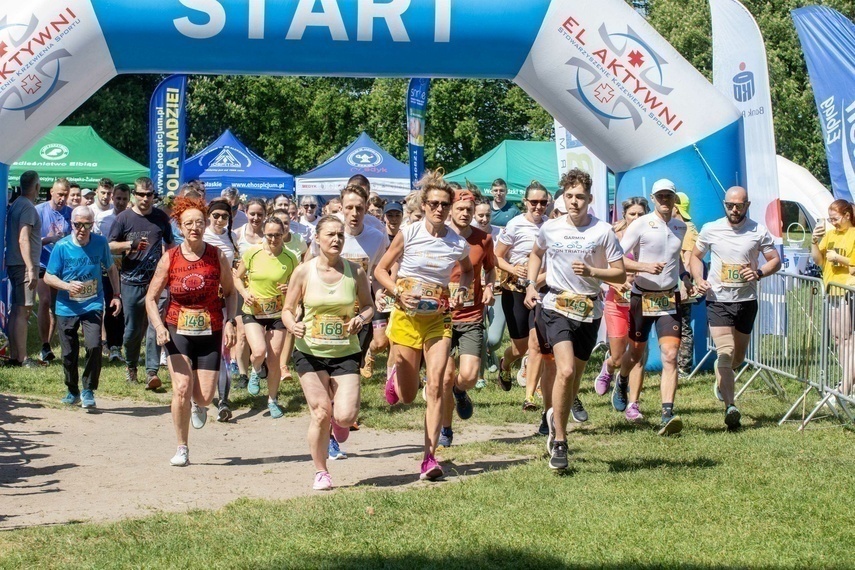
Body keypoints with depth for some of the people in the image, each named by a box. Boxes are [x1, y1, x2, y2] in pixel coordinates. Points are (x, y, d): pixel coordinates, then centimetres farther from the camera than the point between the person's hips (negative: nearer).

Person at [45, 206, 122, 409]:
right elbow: (48, 277, -3)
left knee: (94, 345, -19)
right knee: (69, 353, 6)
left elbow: (111, 269, 13)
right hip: (67, 307, 1)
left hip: (93, 305, 0)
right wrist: (67, 286, -20)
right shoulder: (62, 246, -7)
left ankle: (88, 390, -2)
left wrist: (116, 295, 7)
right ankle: (72, 391, 29)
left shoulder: (100, 243, -3)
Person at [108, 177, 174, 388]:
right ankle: (131, 366, 28)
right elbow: (110, 246, 3)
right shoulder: (124, 218, 2)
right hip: (131, 281, 0)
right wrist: (130, 245, -15)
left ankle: (152, 372, -12)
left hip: (156, 280, 0)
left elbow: (169, 246, 19)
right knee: (132, 329, 6)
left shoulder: (161, 218, 8)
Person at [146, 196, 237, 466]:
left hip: (211, 333, 1)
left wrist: (229, 323, -6)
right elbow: (151, 297, 0)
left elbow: (230, 292, 8)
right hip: (178, 331, -1)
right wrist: (159, 327, -15)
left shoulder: (217, 256, -3)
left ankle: (198, 406, 39)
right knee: (181, 389, -14)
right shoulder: (169, 258, -5)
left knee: (205, 396, -1)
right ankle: (182, 449, 1)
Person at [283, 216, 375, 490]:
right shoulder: (304, 272, -3)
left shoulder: (355, 272, -1)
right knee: (321, 413, -8)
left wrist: (361, 319, -11)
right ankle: (321, 473, 12)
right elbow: (287, 310, 2)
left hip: (346, 353, 1)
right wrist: (292, 325, -20)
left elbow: (368, 305, 11)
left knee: (345, 416, -12)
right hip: (310, 352, -1)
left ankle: (338, 419, 29)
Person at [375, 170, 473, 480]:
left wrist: (462, 290, 0)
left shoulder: (458, 243, -2)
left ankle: (430, 457, -11)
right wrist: (398, 293, -16)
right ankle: (395, 372, 44)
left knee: (435, 386, -13)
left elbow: (468, 271, 20)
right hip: (407, 315, -1)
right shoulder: (408, 234, -8)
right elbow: (380, 270, 0)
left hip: (438, 319, 1)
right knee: (408, 396, 6)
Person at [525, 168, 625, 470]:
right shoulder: (550, 228, 2)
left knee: (574, 376, 12)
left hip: (589, 310, 1)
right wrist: (530, 284, 10)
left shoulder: (603, 231, -4)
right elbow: (536, 254, 24)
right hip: (557, 306, -1)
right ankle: (559, 442, -11)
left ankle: (556, 417, 43)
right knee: (566, 371, -20)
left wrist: (591, 272, -18)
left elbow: (620, 274, -2)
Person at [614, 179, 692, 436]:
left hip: (670, 298, 3)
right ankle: (621, 383, 47)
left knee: (670, 356, -12)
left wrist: (684, 276, 13)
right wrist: (645, 266, -24)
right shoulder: (640, 225, -8)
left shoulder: (680, 227, 8)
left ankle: (668, 414, -20)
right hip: (642, 296, -2)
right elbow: (616, 259, -11)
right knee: (636, 352, 14)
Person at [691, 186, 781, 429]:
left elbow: (775, 260, 5)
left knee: (738, 357, 14)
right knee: (725, 353, -17)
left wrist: (759, 272, -15)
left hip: (746, 301, 2)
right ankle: (730, 407, -24)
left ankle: (720, 379, 48)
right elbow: (696, 256, 13)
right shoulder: (710, 230, 1)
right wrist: (698, 279, -6)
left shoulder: (759, 232, -1)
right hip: (718, 300, -2)